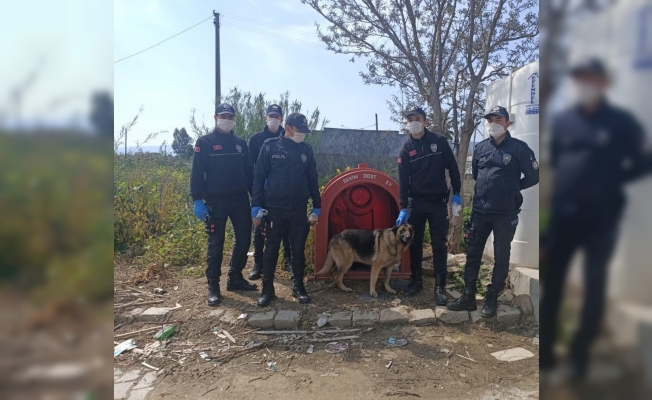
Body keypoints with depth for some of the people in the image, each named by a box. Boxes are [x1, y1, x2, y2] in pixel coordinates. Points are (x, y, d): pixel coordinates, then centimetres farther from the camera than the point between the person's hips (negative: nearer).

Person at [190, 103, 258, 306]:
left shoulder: (240, 143, 12)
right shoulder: (205, 142, -2)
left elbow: (250, 172, 13)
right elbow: (197, 173, -6)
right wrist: (197, 200, -13)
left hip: (240, 199, 5)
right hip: (215, 201, -4)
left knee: (244, 239, 9)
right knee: (215, 244, 1)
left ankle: (235, 278, 26)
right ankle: (213, 287, 12)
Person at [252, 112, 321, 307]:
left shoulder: (306, 149, 6)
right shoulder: (270, 146, -3)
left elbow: (312, 179, 11)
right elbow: (258, 177, -2)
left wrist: (316, 206, 10)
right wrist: (256, 205, -5)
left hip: (299, 209, 2)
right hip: (274, 208, -2)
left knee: (298, 249, 9)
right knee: (271, 249, 6)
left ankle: (298, 287, 23)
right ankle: (267, 288, 19)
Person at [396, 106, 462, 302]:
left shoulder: (439, 141, 0)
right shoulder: (406, 149, 2)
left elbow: (452, 167, 4)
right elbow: (403, 180, -1)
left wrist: (456, 193, 0)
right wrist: (403, 208, -7)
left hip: (438, 201, -1)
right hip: (415, 202, 2)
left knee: (439, 244, 2)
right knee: (415, 243, 8)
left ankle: (440, 286, 9)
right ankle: (416, 280, 23)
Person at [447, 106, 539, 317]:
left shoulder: (519, 148, -7)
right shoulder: (480, 148, 6)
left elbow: (533, 176, -1)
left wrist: (512, 189, 5)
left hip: (505, 213, -4)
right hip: (480, 211, 4)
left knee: (501, 257, 7)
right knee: (473, 253, 8)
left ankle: (492, 299, 20)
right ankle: (468, 296, 19)